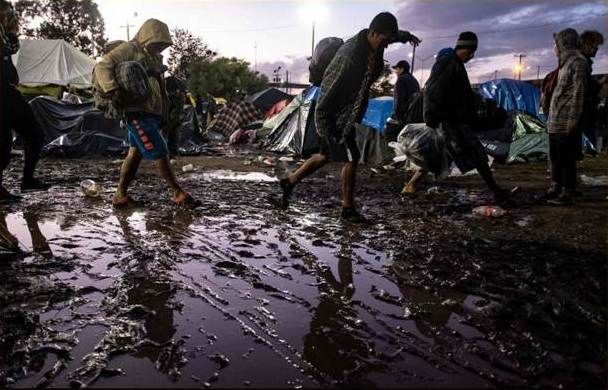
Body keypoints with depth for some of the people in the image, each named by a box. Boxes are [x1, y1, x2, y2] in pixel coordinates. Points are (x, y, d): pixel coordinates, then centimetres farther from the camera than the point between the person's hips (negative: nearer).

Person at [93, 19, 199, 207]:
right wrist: (112, 89, -27)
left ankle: (120, 195, 17)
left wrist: (165, 114, 19)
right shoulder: (129, 49, -3)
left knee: (135, 153, 10)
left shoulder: (155, 57, 22)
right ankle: (178, 193, -1)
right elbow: (102, 67, -11)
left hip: (152, 113, 9)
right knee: (160, 152, -8)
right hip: (138, 113, -9)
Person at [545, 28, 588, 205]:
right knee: (555, 157, 14)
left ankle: (567, 194, 0)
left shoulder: (578, 62, -9)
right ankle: (555, 189, 24)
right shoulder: (566, 62, 19)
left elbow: (578, 92, -14)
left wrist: (573, 119, -19)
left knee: (566, 158, -5)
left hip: (565, 122, -9)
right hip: (555, 121, 9)